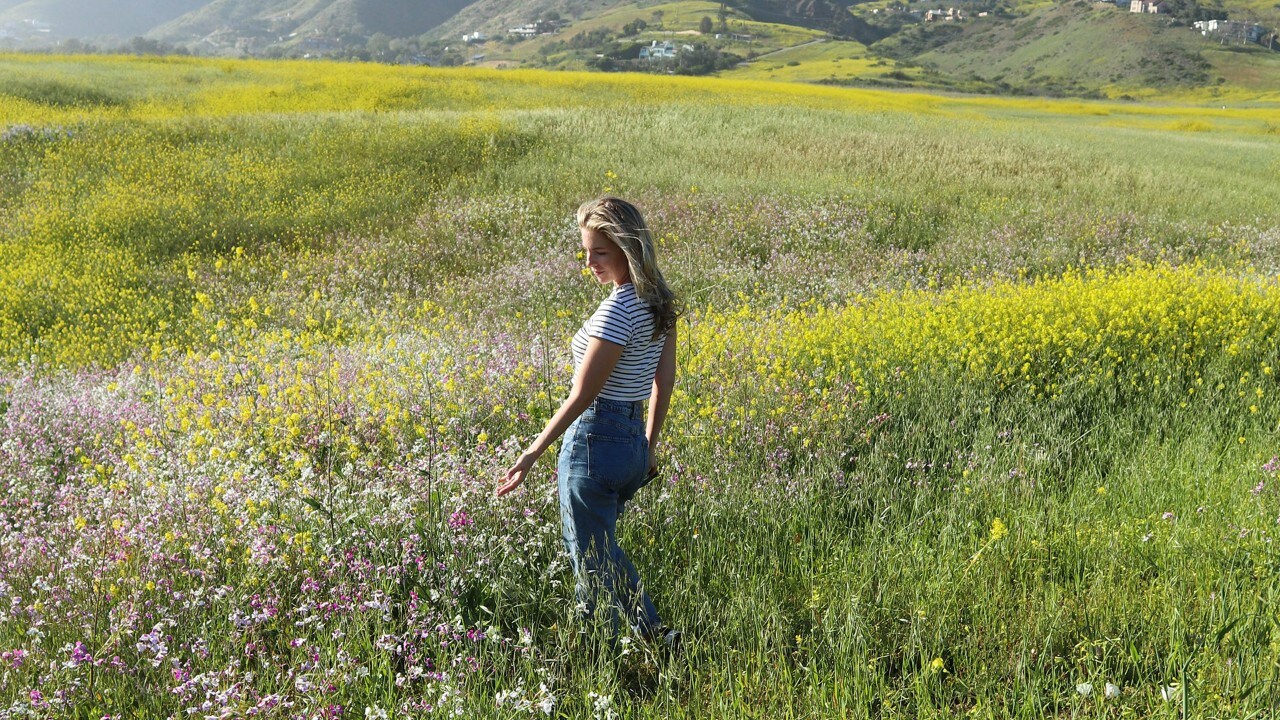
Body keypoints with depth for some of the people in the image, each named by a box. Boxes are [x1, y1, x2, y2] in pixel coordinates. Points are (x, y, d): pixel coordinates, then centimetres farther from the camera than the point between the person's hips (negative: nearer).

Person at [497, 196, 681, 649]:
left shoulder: (617, 311, -20)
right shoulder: (658, 302, 6)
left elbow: (582, 396, -20)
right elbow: (665, 380, 14)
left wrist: (532, 454, -16)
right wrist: (650, 443, 22)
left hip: (594, 441, -9)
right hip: (633, 440, 9)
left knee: (592, 563, 6)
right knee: (602, 550, 26)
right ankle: (655, 633, 26)